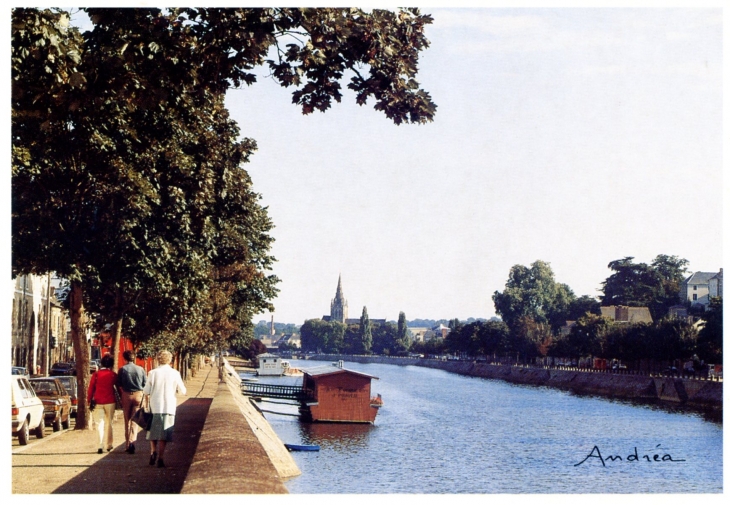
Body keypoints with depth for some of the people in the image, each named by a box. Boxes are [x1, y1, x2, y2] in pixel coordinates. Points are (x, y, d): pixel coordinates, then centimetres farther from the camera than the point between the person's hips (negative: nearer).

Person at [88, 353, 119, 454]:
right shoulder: (113, 375, 0)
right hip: (110, 402, 1)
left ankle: (101, 445, -12)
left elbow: (91, 388, -2)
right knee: (108, 423, 13)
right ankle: (109, 444, 18)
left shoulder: (96, 374, -2)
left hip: (98, 402, -1)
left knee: (99, 423, 2)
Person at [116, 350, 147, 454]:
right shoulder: (140, 369, -1)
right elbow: (145, 384, 0)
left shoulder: (122, 369, -5)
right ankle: (132, 440, -17)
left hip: (126, 395, 0)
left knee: (127, 420, 11)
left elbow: (118, 384, -2)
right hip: (138, 395, 0)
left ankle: (127, 444, 14)